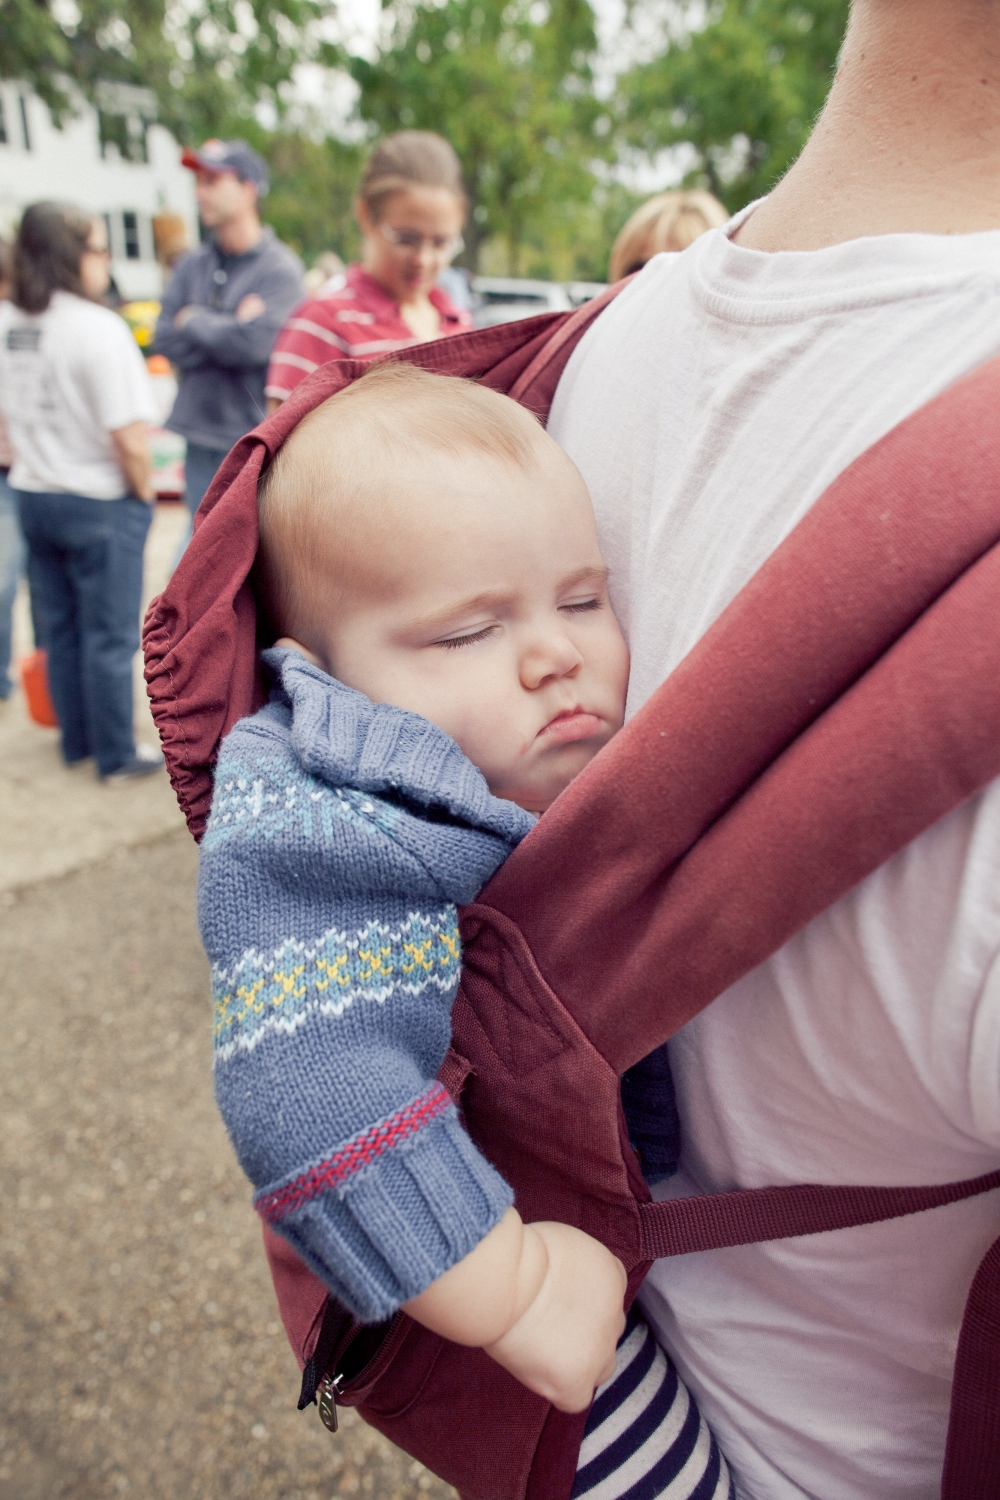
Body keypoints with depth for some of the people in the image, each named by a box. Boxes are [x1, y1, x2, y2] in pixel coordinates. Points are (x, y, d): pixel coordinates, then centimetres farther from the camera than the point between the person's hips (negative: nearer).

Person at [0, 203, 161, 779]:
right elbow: (128, 436, -22)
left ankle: (77, 741, 31)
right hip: (100, 504, -7)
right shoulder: (98, 327, -18)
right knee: (110, 638, 5)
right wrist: (143, 492, -6)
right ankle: (118, 755, 17)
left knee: (60, 630, 17)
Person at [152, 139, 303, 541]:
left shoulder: (279, 266, -7)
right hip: (200, 436, 6)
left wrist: (194, 321, -3)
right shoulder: (192, 265, 11)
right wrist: (226, 328, -11)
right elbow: (164, 339, 2)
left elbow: (255, 342, -19)